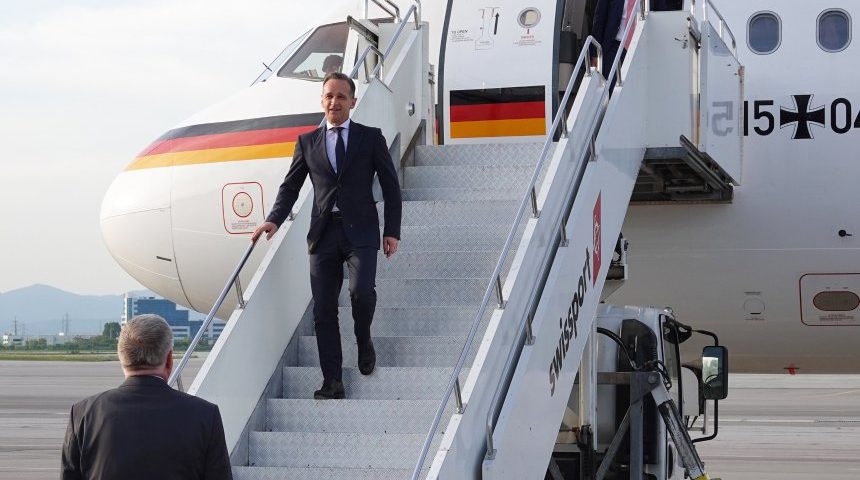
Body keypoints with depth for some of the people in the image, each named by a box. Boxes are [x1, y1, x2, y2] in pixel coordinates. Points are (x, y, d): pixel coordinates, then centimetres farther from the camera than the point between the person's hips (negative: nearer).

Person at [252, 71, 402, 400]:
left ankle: (364, 341, 8)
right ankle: (332, 382, 3)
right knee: (323, 310, -1)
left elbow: (390, 187, 8)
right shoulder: (307, 142, 13)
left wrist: (392, 231, 0)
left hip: (360, 231, -2)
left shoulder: (371, 138, 8)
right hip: (324, 233, 3)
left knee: (361, 290, -24)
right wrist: (274, 220, -3)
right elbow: (291, 186, 13)